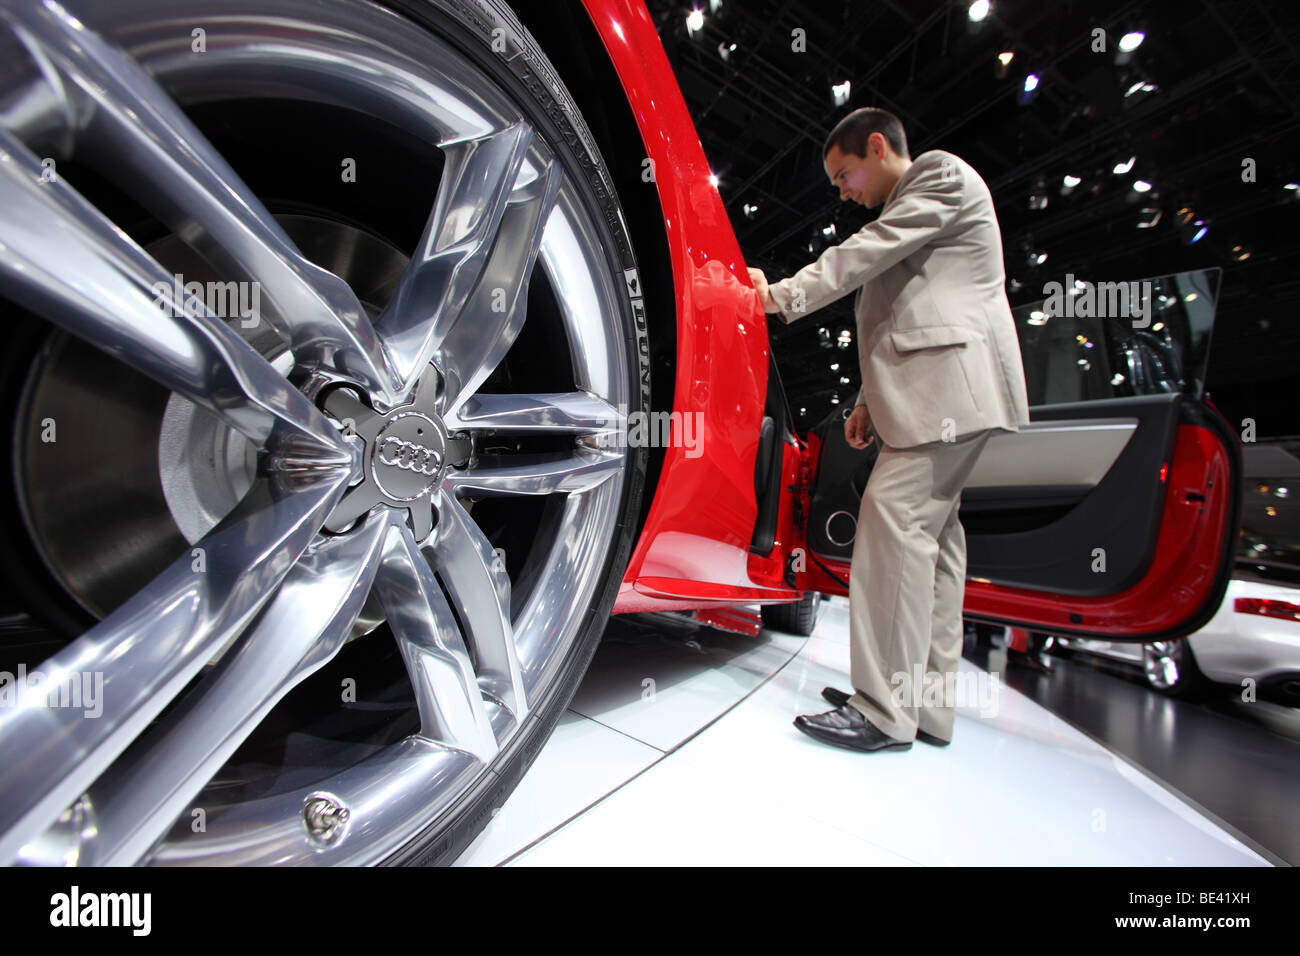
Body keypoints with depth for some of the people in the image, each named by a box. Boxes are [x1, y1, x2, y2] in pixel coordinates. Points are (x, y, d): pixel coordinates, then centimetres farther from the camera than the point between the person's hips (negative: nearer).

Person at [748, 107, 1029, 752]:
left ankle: (886, 711, -13)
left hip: (951, 380, -10)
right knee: (928, 528, 5)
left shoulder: (941, 174, 5)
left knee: (893, 516, -18)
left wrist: (782, 295, -13)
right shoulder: (905, 210, 31)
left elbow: (867, 252, -11)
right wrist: (870, 401, 16)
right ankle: (926, 703, 11)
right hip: (933, 390, 10)